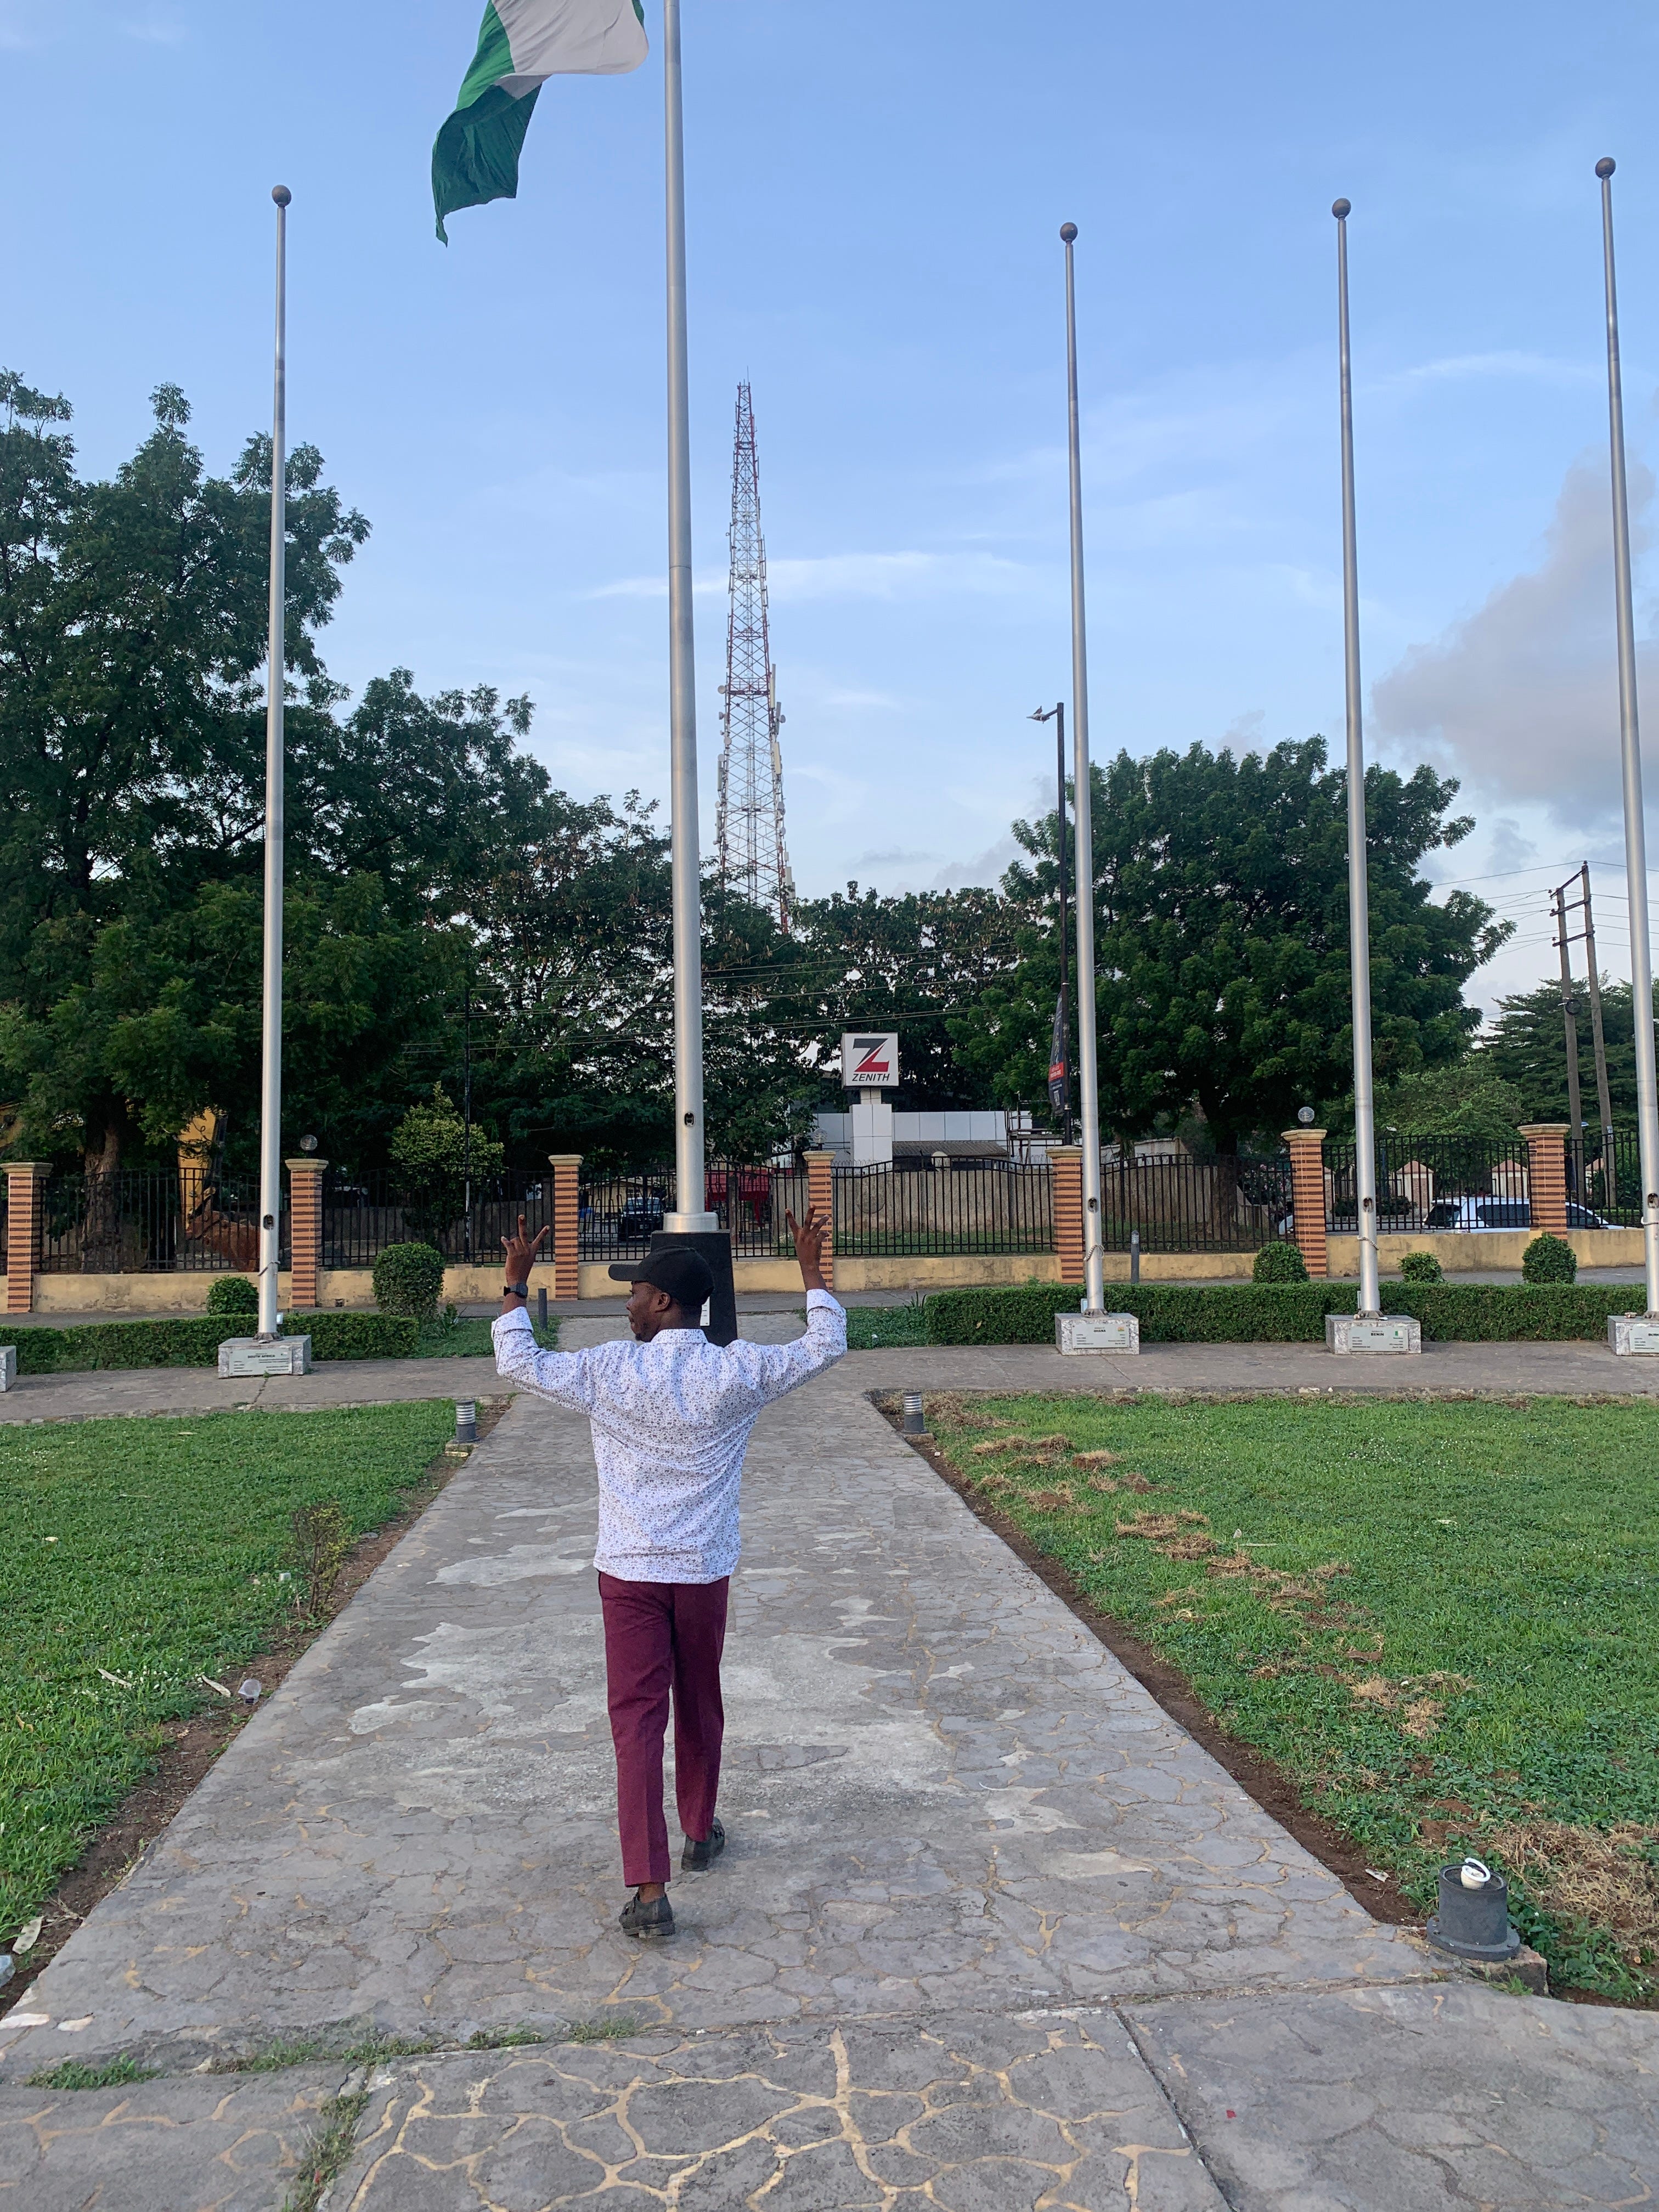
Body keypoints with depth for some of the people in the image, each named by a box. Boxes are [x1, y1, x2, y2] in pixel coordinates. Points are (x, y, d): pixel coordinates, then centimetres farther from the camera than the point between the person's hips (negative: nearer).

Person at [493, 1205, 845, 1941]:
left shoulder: (611, 1372, -13)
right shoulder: (737, 1373, -9)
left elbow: (518, 1363, -1)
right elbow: (826, 1346, 4)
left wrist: (516, 1282, 7)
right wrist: (812, 1270, 13)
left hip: (629, 1572, -2)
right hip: (705, 1571, 2)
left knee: (637, 1720, 1)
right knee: (700, 1707, 21)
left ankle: (649, 1891, -4)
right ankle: (700, 1835, 40)